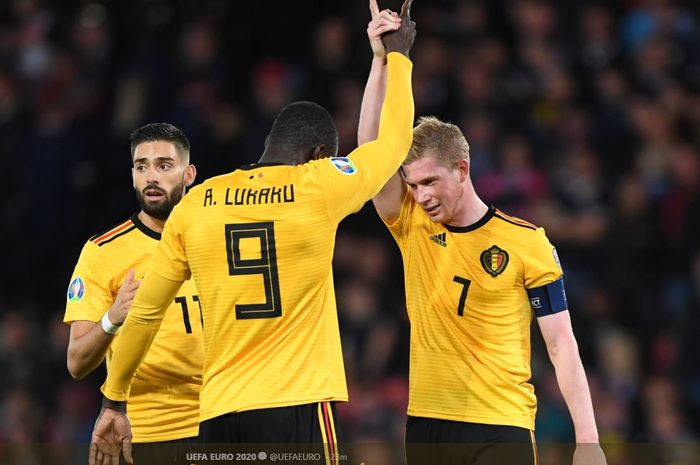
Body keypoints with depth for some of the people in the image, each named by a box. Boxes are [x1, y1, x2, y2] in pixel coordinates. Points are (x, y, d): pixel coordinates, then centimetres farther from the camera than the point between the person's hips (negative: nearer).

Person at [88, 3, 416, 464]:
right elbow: (394, 141, 16)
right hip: (298, 409, -4)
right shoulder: (318, 188, -1)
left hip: (220, 415, 4)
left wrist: (114, 400, 23)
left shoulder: (196, 203, 8)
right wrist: (397, 56, 32)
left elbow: (144, 312, 12)